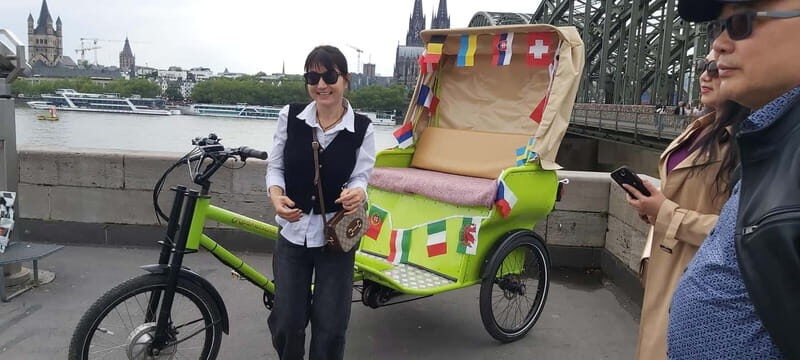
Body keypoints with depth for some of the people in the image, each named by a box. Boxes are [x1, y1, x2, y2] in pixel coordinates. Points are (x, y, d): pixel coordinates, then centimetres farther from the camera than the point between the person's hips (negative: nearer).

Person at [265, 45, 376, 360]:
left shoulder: (362, 128, -8)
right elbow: (275, 166, 0)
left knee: (330, 326, 6)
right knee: (285, 322, 7)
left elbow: (360, 177, -8)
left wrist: (357, 193, -32)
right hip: (293, 232, 1)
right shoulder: (290, 116, -6)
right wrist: (276, 196, -20)